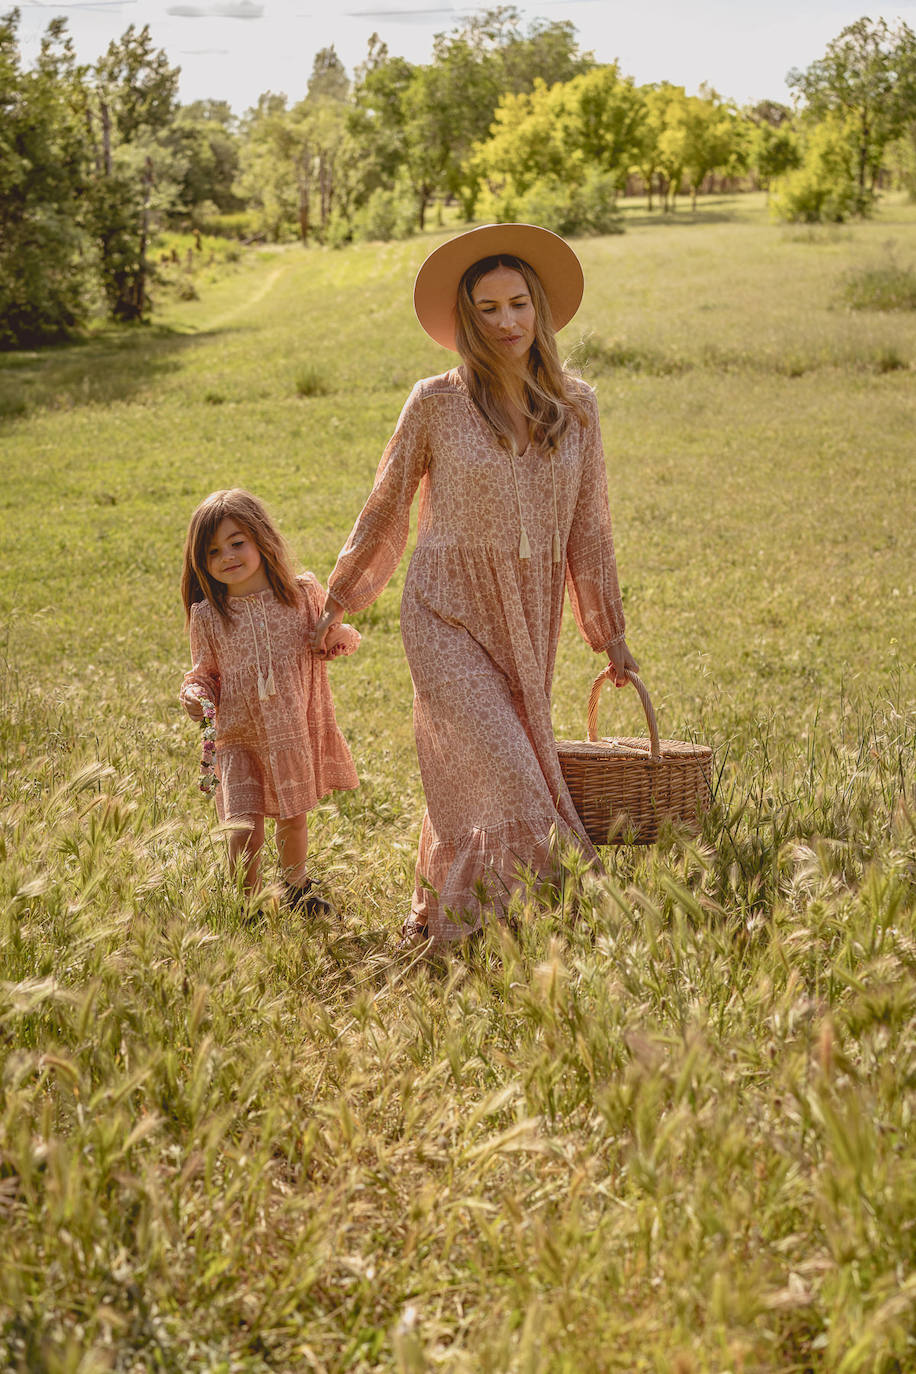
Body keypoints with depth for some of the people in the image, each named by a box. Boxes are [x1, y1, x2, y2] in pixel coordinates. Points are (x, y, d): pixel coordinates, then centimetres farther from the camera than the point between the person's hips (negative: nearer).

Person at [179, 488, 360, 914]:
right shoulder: (207, 615, -4)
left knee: (294, 818, 18)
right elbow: (204, 671, 9)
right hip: (239, 738, -1)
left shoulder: (304, 592, -3)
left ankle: (296, 889, 44)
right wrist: (195, 695, -13)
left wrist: (341, 636, -11)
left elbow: (330, 637, 12)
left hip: (297, 731, 2)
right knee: (244, 828, -13)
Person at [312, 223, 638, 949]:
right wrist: (336, 606, 11)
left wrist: (610, 633, 11)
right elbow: (384, 512, 5)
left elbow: (589, 528, 10)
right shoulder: (438, 402, -6)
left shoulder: (575, 405, 3)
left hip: (528, 621, 4)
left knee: (472, 784, 12)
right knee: (507, 783, -15)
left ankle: (432, 925, 30)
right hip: (450, 618, -4)